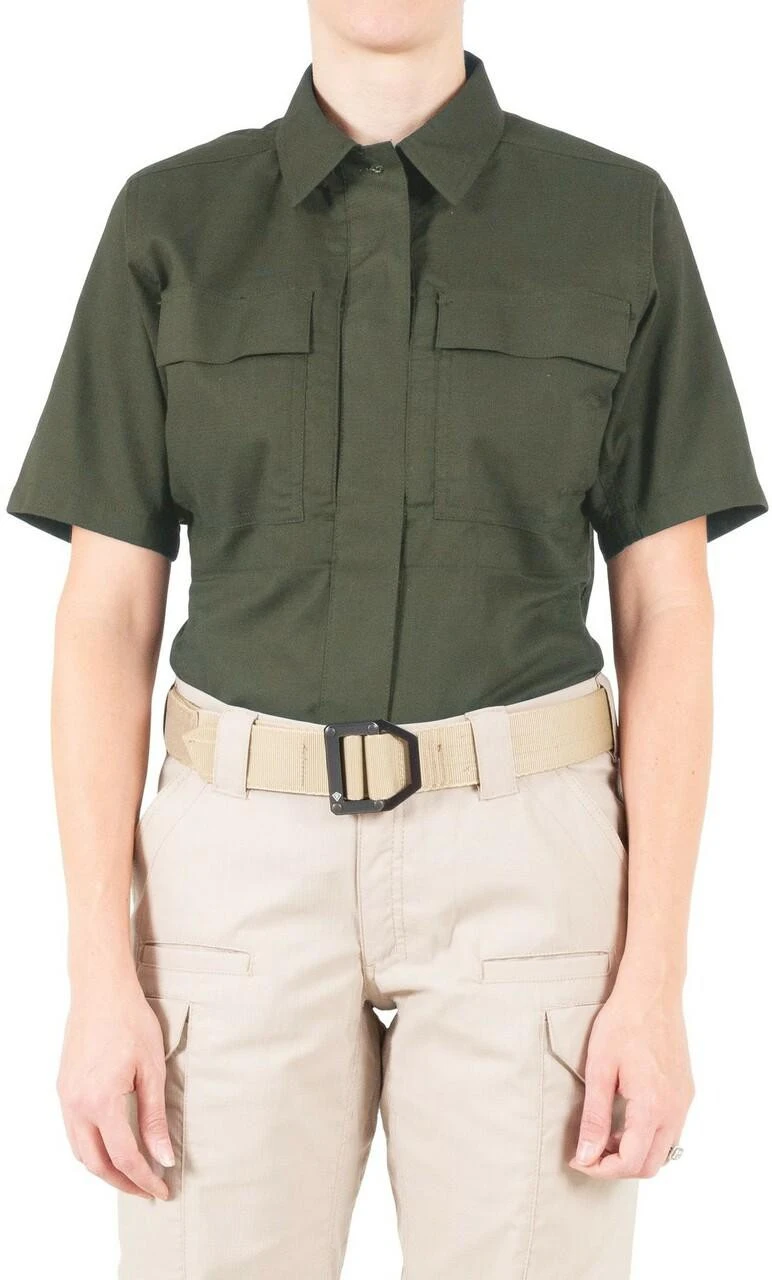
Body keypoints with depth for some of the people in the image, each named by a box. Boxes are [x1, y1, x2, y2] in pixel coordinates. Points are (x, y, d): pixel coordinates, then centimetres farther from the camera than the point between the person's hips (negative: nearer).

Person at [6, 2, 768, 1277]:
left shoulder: (620, 221, 2)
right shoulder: (171, 225, 4)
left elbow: (668, 615, 0)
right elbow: (106, 617, 1)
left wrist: (657, 980, -6)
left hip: (522, 869, 0)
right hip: (247, 874, 1)